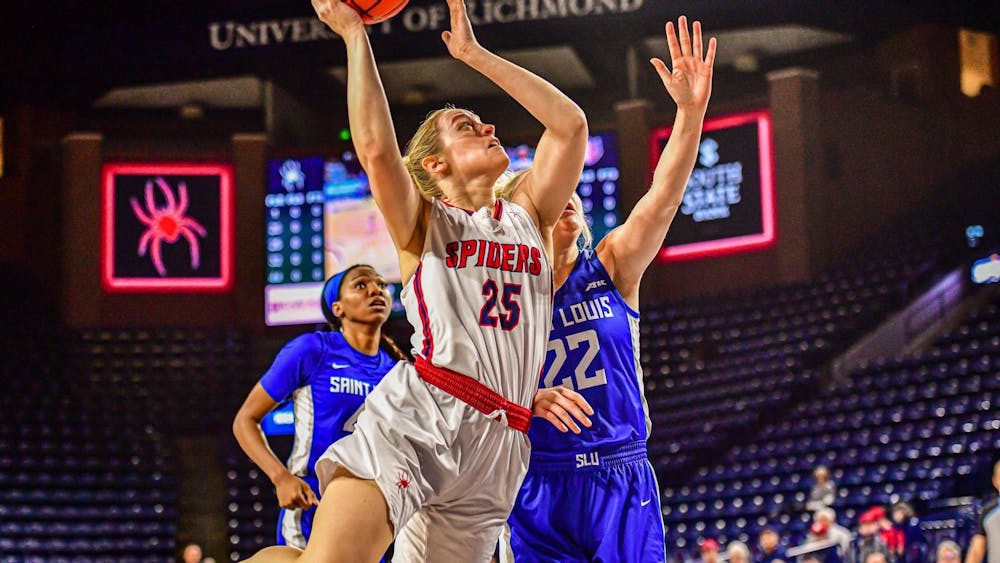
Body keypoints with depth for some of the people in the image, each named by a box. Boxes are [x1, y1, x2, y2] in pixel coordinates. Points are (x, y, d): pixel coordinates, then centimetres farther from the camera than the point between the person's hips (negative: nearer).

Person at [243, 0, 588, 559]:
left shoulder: (529, 217, 23)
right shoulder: (423, 223, 12)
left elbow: (570, 123, 13)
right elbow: (376, 149, -8)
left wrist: (474, 53, 15)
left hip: (500, 447, 5)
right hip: (419, 414, -5)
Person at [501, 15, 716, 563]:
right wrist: (530, 400, -24)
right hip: (541, 484, -1)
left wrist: (691, 110, -23)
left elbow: (663, 195, -9)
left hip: (624, 481, 1)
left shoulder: (611, 267, 5)